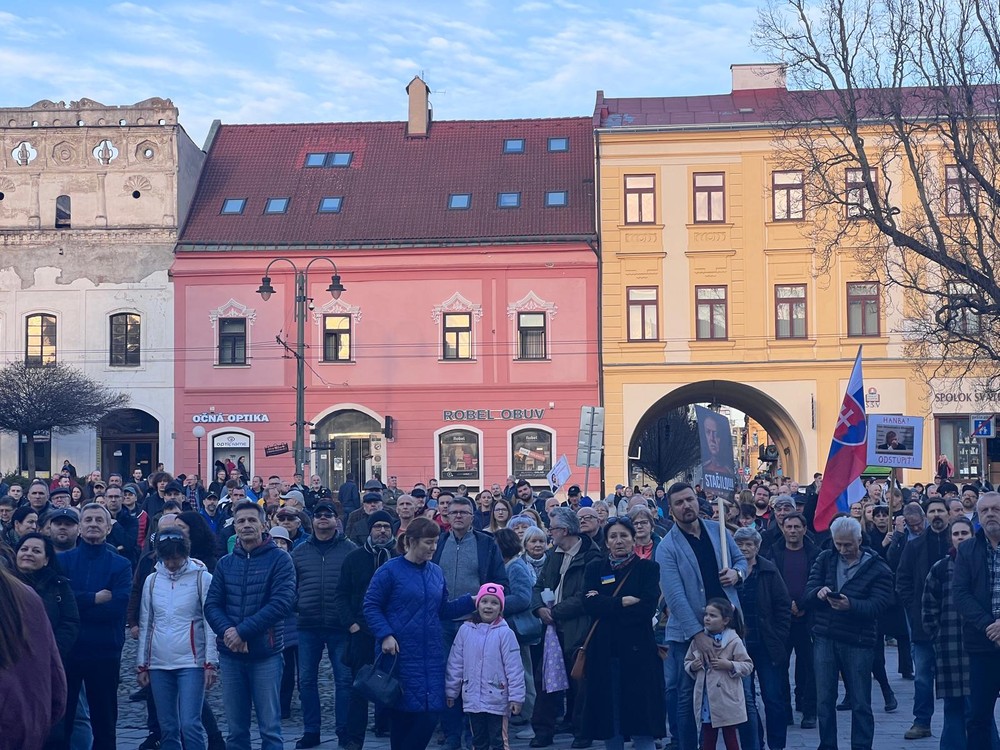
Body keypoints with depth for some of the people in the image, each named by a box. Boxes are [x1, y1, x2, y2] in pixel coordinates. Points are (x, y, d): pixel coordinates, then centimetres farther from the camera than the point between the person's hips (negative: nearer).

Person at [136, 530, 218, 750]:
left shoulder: (202, 578, -2)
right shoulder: (152, 580, 10)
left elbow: (211, 624, -3)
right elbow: (145, 625, 14)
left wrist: (211, 663, -8)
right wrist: (141, 665, 11)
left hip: (191, 662, -4)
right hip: (159, 664, 4)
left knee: (189, 725, -12)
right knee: (167, 728, 7)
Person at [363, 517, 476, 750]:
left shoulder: (436, 572, 11)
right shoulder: (390, 571, -6)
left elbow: (443, 610, 15)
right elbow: (371, 606, -6)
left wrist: (471, 601, 3)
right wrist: (385, 635, -17)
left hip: (431, 656, 5)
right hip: (401, 655, -5)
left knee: (430, 713, 0)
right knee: (403, 715, 0)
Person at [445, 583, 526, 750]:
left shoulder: (505, 633, -9)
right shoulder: (465, 630, 0)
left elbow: (514, 668, -9)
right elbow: (455, 664, 6)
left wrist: (516, 697, -10)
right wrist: (451, 691, 8)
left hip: (497, 700, -3)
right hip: (472, 699, 3)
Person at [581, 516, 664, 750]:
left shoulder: (647, 568, 4)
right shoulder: (595, 568, 11)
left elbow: (648, 608, -10)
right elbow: (589, 604, -4)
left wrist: (606, 607, -8)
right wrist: (624, 602, -13)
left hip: (637, 651, -2)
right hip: (604, 652, 2)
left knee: (641, 720, -5)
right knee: (608, 716, 4)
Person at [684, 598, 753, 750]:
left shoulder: (734, 641, -7)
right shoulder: (698, 641, 4)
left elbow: (748, 665, -6)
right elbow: (687, 662, 13)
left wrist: (729, 665, -20)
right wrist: (692, 667, -8)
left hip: (726, 699, -4)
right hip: (706, 699, 4)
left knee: (730, 737, 7)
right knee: (708, 737, 11)